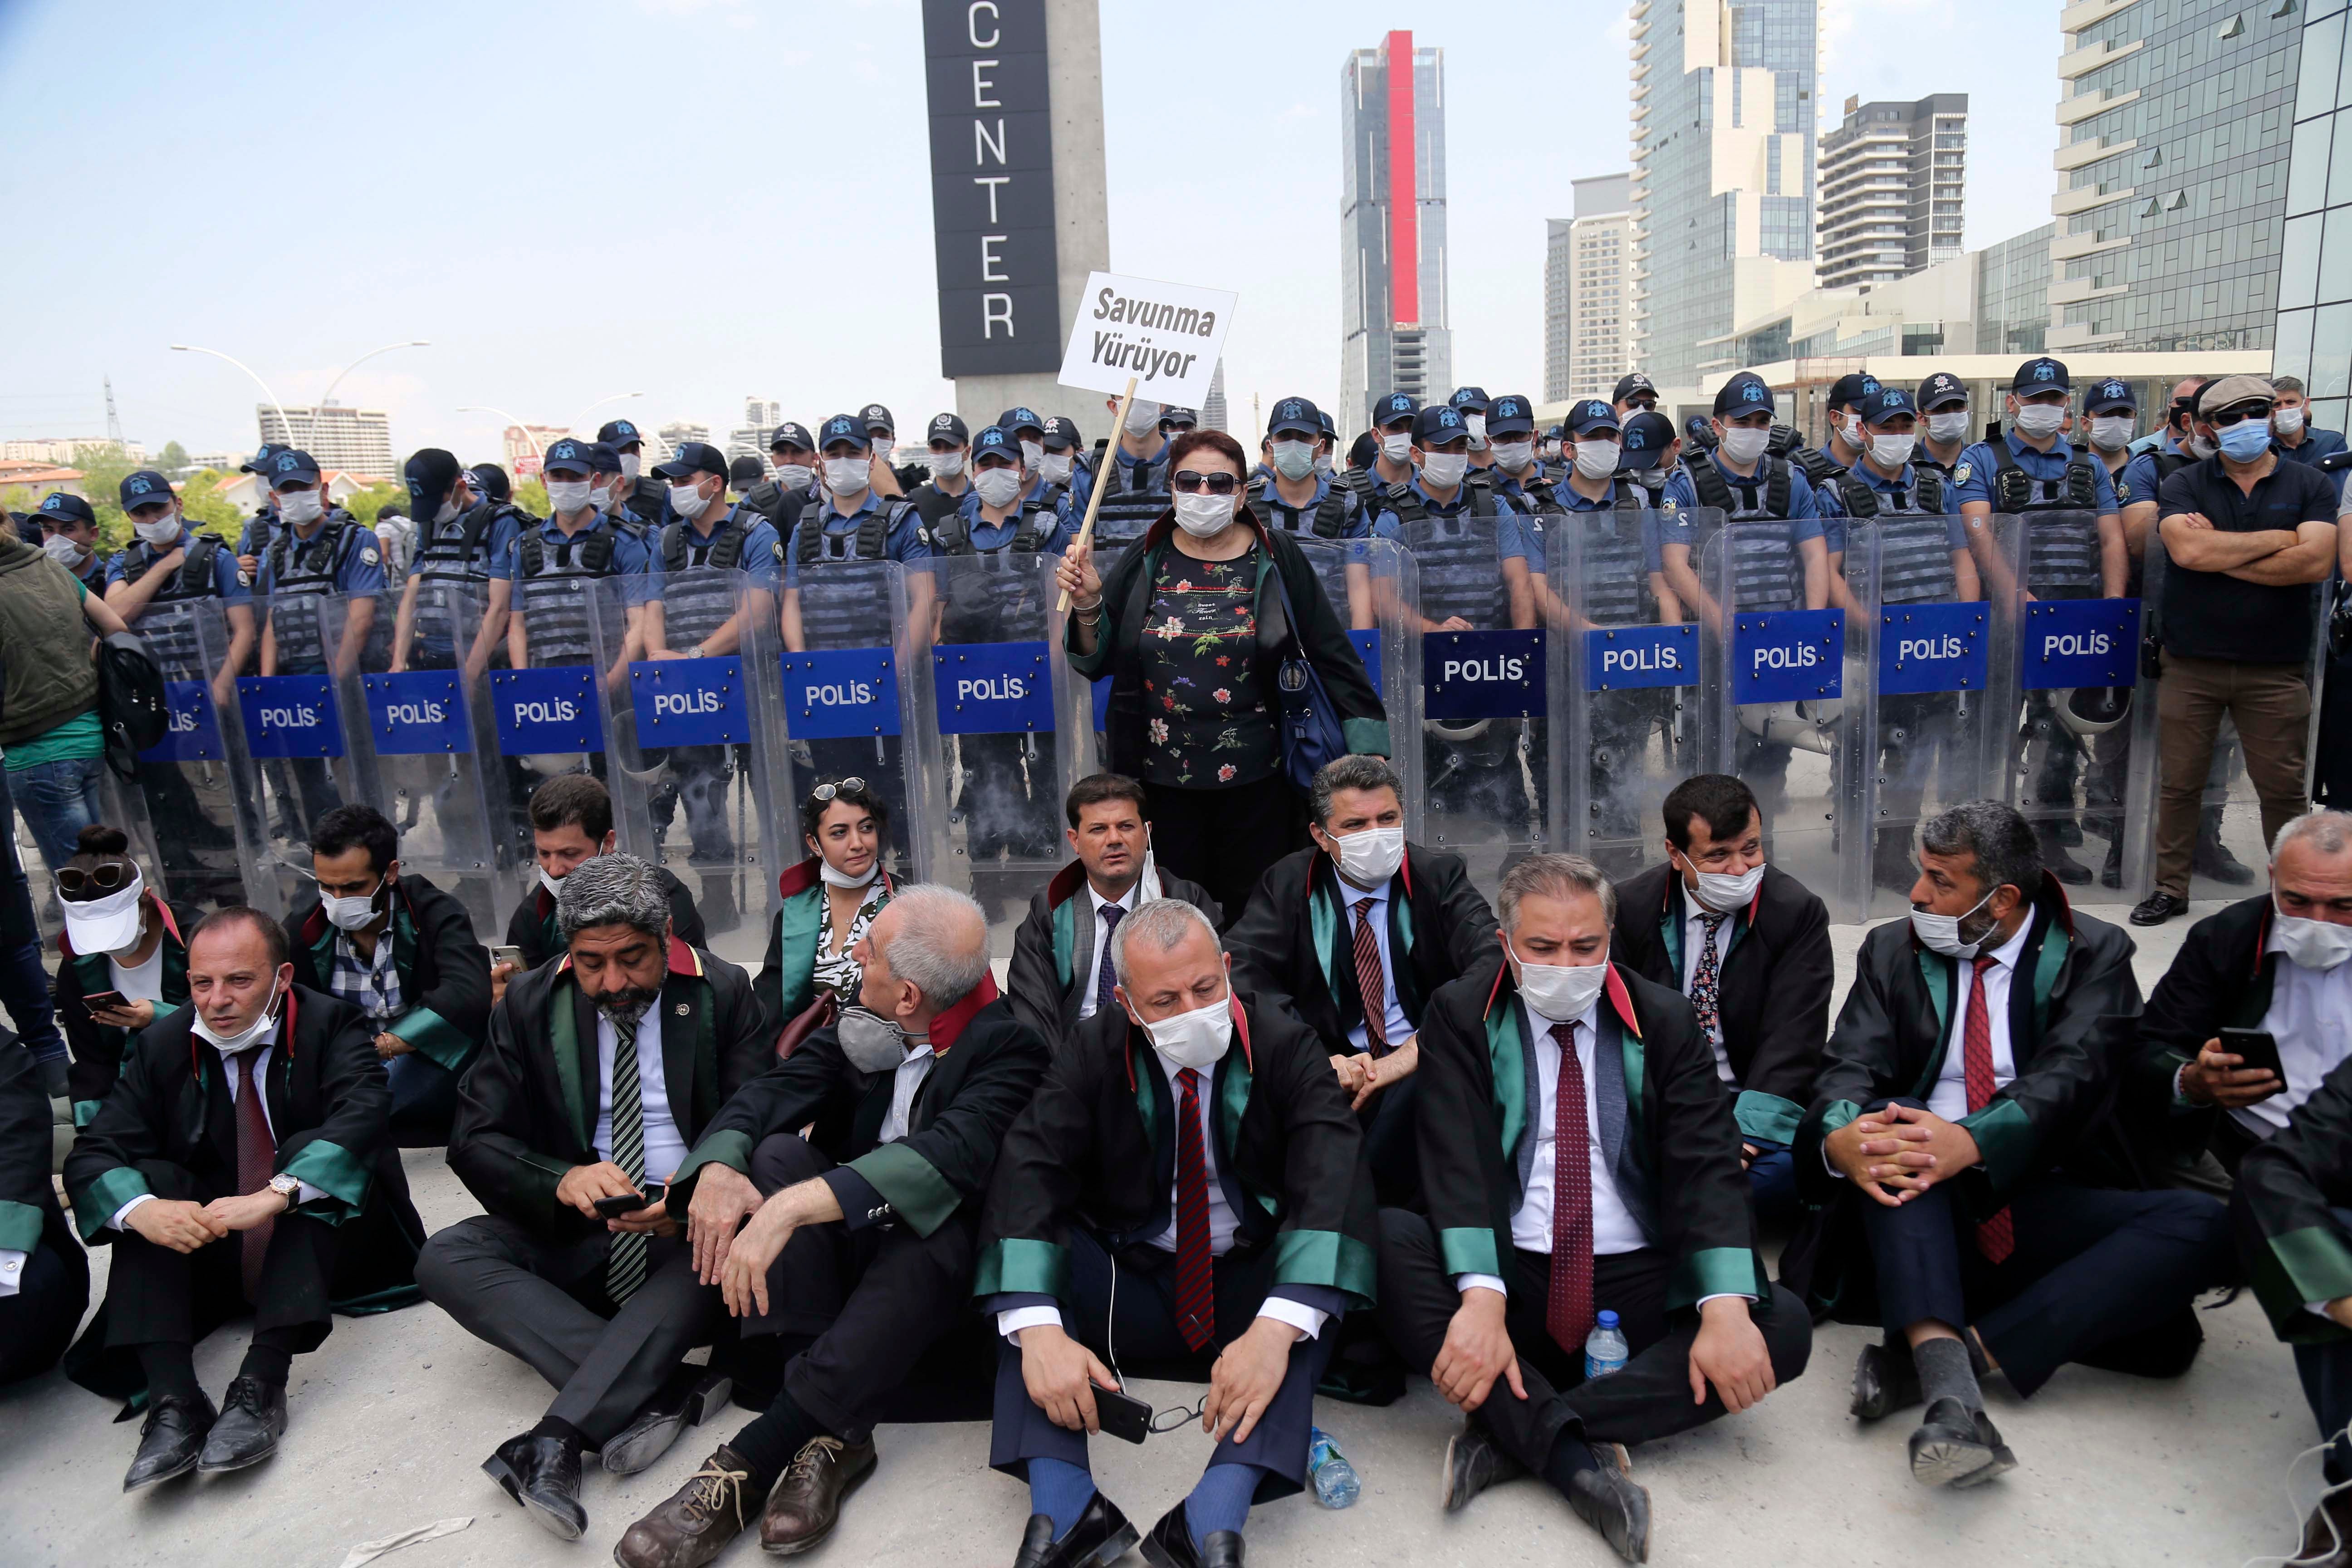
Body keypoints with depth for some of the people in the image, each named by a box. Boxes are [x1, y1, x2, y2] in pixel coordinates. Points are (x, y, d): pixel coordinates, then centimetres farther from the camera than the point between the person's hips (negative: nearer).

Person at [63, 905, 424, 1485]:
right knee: (145, 1180, -20)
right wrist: (143, 1209, -32)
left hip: (320, 1239, -3)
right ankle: (172, 1401, -34)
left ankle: (261, 1387, -38)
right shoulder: (161, 1046, -1)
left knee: (309, 1150, -29)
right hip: (210, 1256, 3)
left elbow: (361, 1116, -28)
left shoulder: (329, 1024, -11)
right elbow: (92, 1154, -9)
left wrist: (275, 1195, -44)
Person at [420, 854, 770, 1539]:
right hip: (572, 1229, 3)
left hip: (686, 1231, -2)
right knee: (445, 1258, -22)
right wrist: (563, 1181, -25)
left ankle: (556, 1440, -37)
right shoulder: (530, 1004, 2)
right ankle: (667, 1390, -34)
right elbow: (475, 1143, -3)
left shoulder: (722, 993, -3)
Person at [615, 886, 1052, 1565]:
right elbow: (772, 1092, -8)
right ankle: (830, 1429, -29)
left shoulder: (1009, 1046, -18)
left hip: (928, 1261, -5)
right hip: (836, 1252, 5)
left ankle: (747, 1465, -36)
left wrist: (794, 1206, -43)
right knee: (778, 1153, -22)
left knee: (940, 1227, -37)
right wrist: (717, 1165, -31)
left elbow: (952, 1153, -34)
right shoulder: (862, 1024, 0)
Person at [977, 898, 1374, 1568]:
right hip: (1133, 1283, 1)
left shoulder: (1286, 1046, -12)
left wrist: (1277, 1329, -43)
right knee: (1029, 1252, -23)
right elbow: (1027, 1171, -21)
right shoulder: (1094, 1051, -8)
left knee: (1320, 1271, -30)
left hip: (1251, 1286, -1)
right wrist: (1037, 1329, -38)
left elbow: (1330, 1181, -27)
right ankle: (1064, 1509, -30)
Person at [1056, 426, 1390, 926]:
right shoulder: (1146, 564, 3)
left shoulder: (1277, 560, -1)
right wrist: (1087, 604, -11)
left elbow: (1332, 656, 0)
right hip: (1164, 781, 1)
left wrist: (1370, 750, -5)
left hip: (1255, 778, -1)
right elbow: (1098, 662, 7)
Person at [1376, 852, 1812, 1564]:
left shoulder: (1666, 1023, 4)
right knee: (1385, 1236, -29)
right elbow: (1457, 1161, -12)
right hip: (1510, 1279, -2)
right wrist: (1481, 1299, -28)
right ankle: (1578, 1460, -31)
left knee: (1784, 1324, -23)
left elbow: (1707, 1167, -5)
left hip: (1638, 1291, 2)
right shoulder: (1461, 1014, 0)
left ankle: (1510, 1434, -25)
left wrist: (1726, 1309, -22)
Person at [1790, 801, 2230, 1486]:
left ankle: (1966, 1349, -33)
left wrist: (1972, 1143, -33)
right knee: (1893, 1126, -31)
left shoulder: (2094, 955, 4)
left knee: (2203, 1224, -25)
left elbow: (2070, 1075, -14)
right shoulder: (1891, 952, 9)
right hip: (1922, 1216, 0)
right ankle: (1949, 1383, -45)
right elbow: (1851, 1065, -4)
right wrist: (1838, 1138, -29)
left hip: (2035, 1208, 0)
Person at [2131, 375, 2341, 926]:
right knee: (2179, 783, 7)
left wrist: (2218, 553, -11)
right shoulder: (2183, 484, 3)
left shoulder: (2311, 486, 4)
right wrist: (2278, 538, -9)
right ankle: (2170, 888, 19)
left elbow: (2315, 563, -12)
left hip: (2276, 669, 0)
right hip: (2191, 663, 0)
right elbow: (2187, 551, -16)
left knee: (2283, 787, 5)